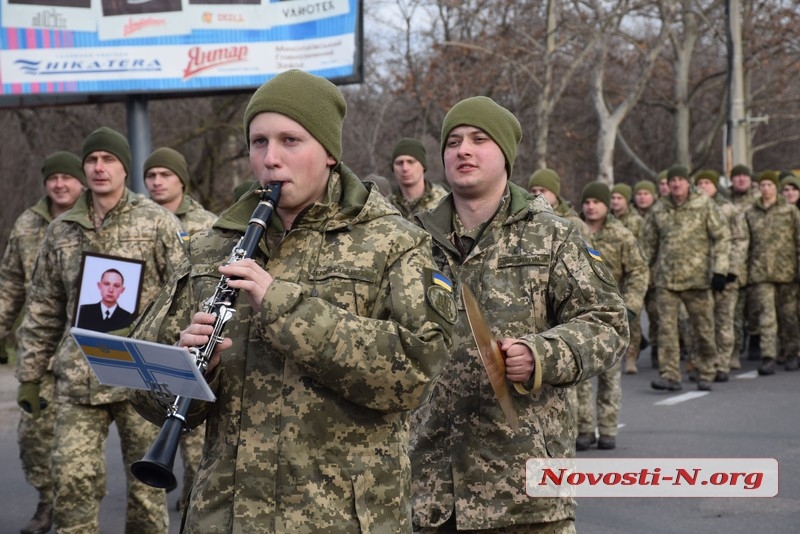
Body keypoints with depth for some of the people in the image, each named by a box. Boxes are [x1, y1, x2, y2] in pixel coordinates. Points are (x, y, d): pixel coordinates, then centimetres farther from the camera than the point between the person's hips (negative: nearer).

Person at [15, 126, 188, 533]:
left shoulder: (158, 223, 0)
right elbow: (43, 309, 15)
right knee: (72, 477, -3)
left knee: (146, 478, 5)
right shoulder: (61, 230, 11)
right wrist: (30, 374, 12)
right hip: (77, 379, 3)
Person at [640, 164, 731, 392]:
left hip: (697, 278, -2)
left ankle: (705, 374, 18)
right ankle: (669, 375, -4)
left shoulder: (704, 206, 0)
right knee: (666, 328, -6)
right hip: (666, 279, 2)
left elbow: (722, 237, -1)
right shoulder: (659, 210, 8)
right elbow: (648, 243, 17)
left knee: (703, 328, 5)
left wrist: (720, 270, -8)